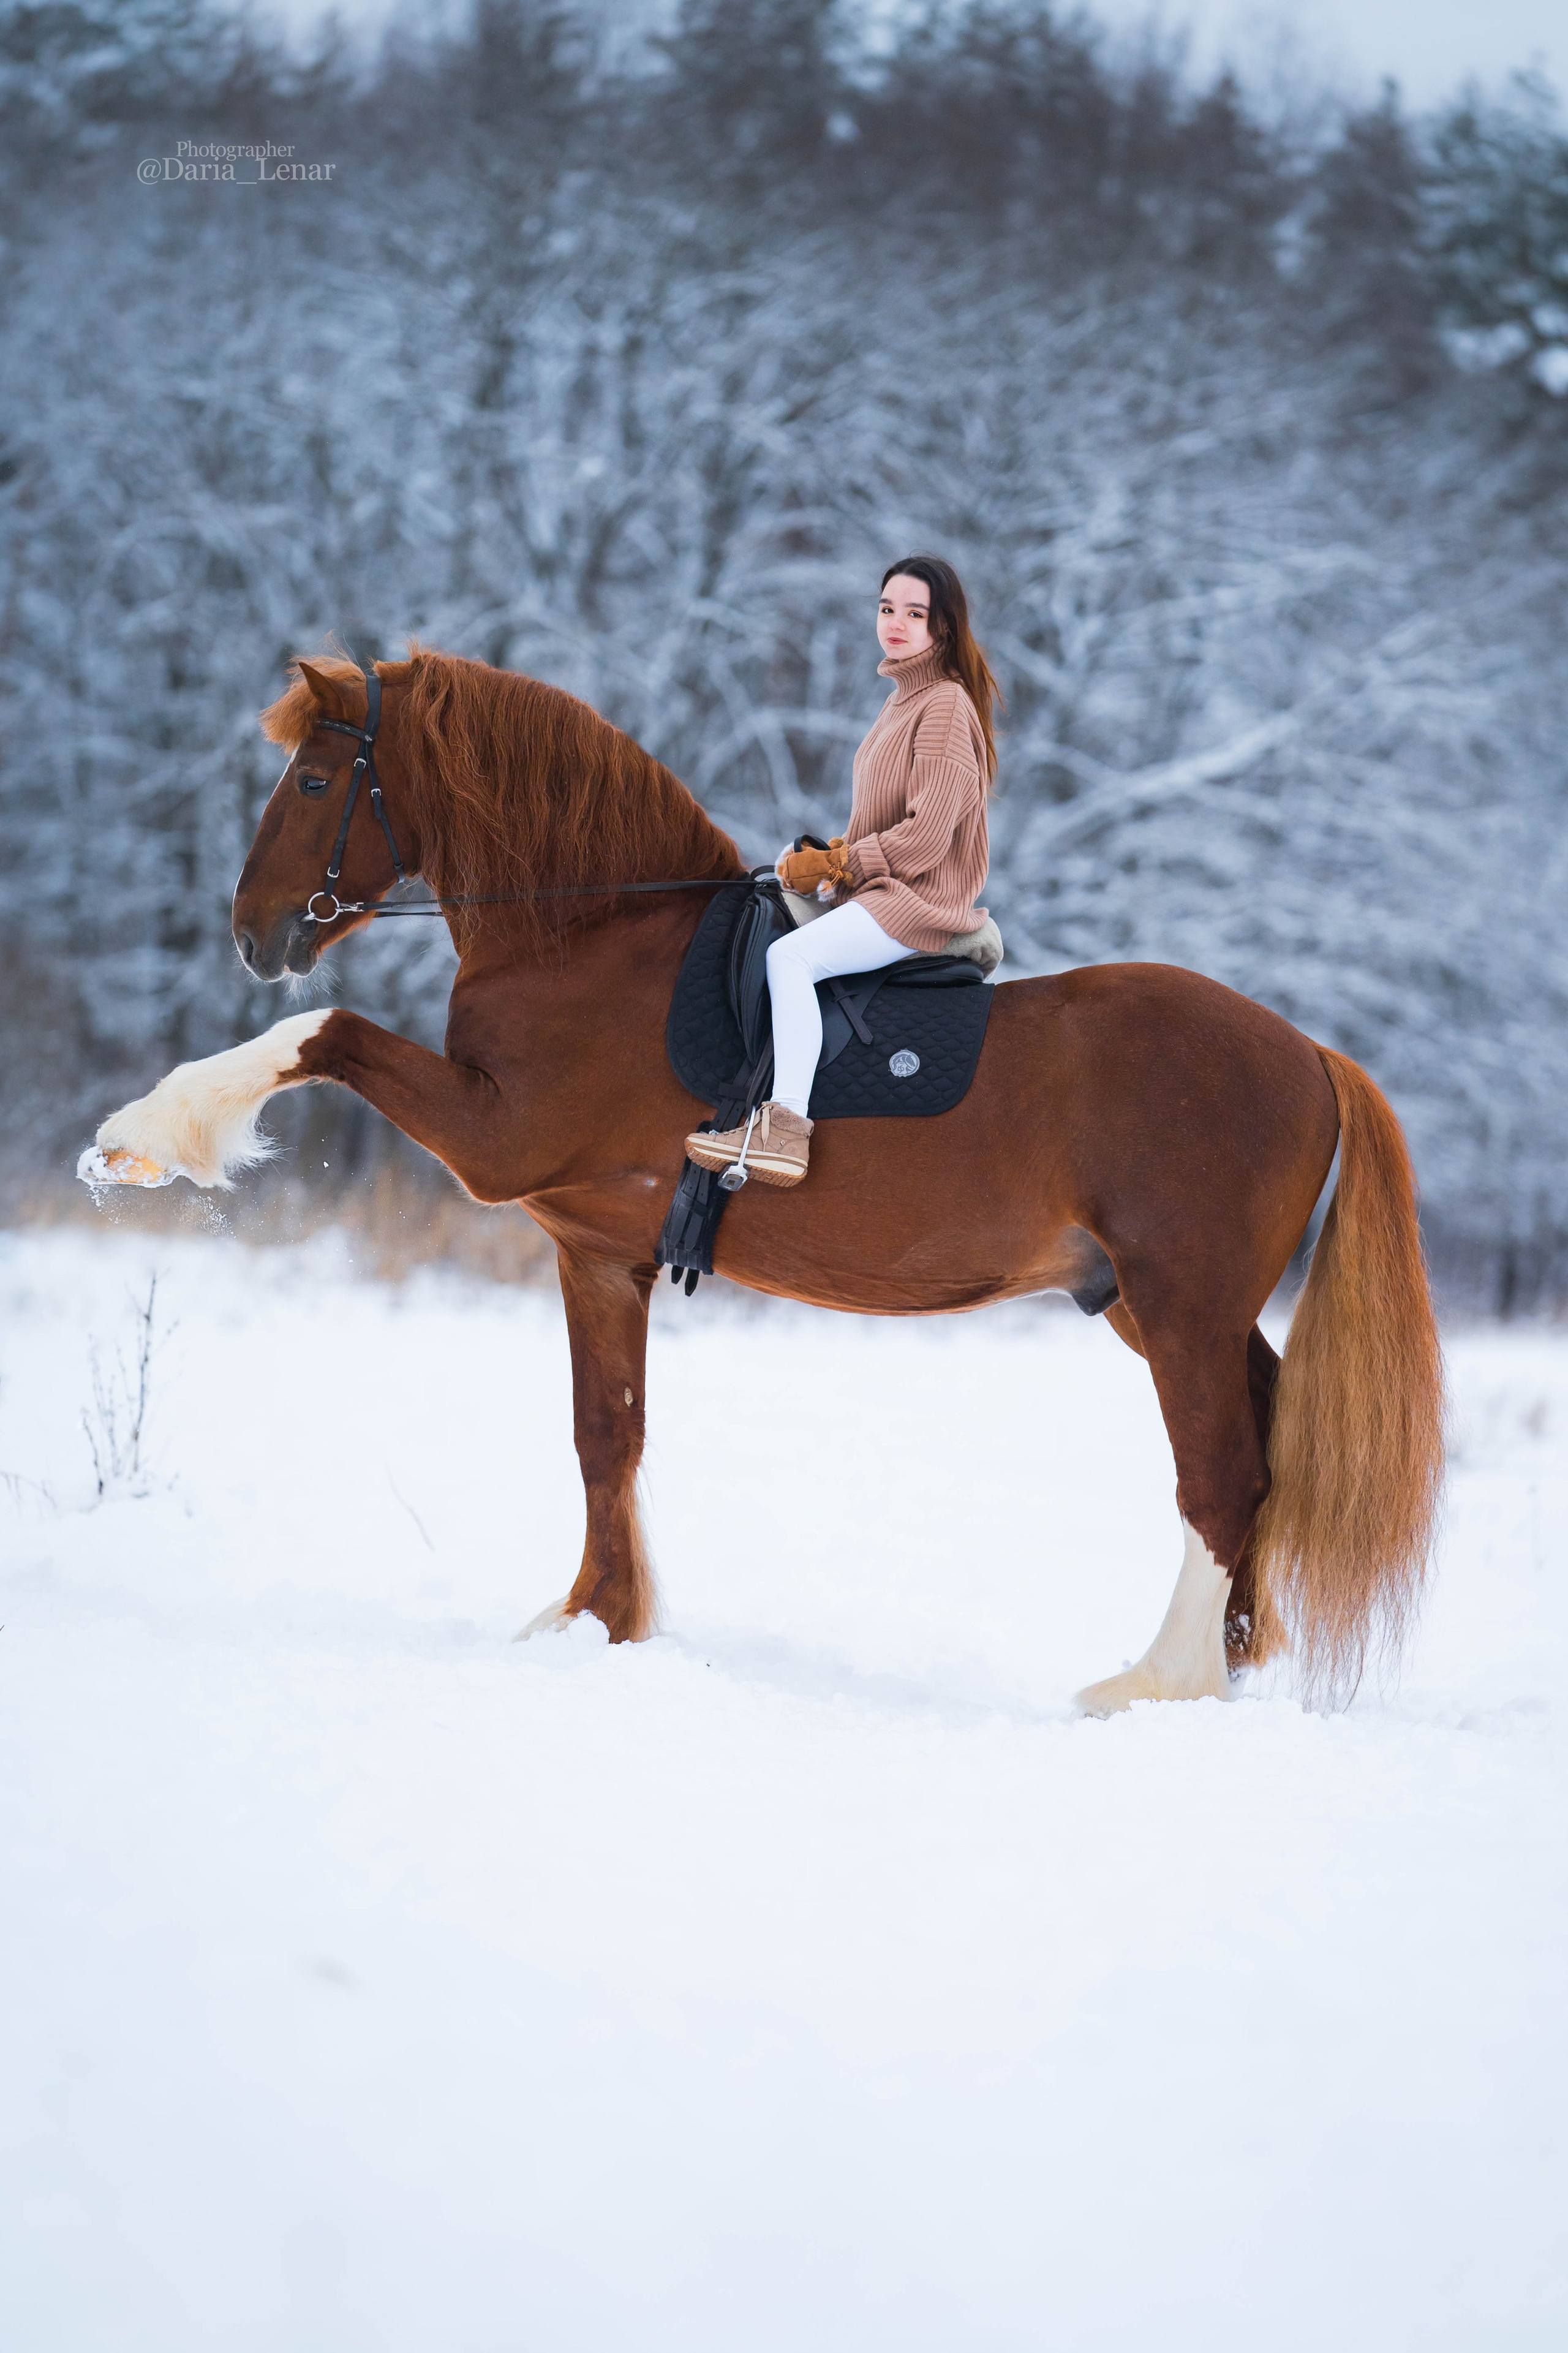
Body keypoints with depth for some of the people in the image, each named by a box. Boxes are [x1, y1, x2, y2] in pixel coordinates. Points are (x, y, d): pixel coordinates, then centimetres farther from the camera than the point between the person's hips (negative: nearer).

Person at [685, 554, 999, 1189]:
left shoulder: (945, 707, -15)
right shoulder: (904, 699, 16)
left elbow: (926, 835, -21)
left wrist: (836, 865, -14)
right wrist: (835, 851, 5)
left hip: (920, 899, -11)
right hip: (881, 890, 11)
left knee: (791, 956, -28)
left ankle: (787, 1126, -34)